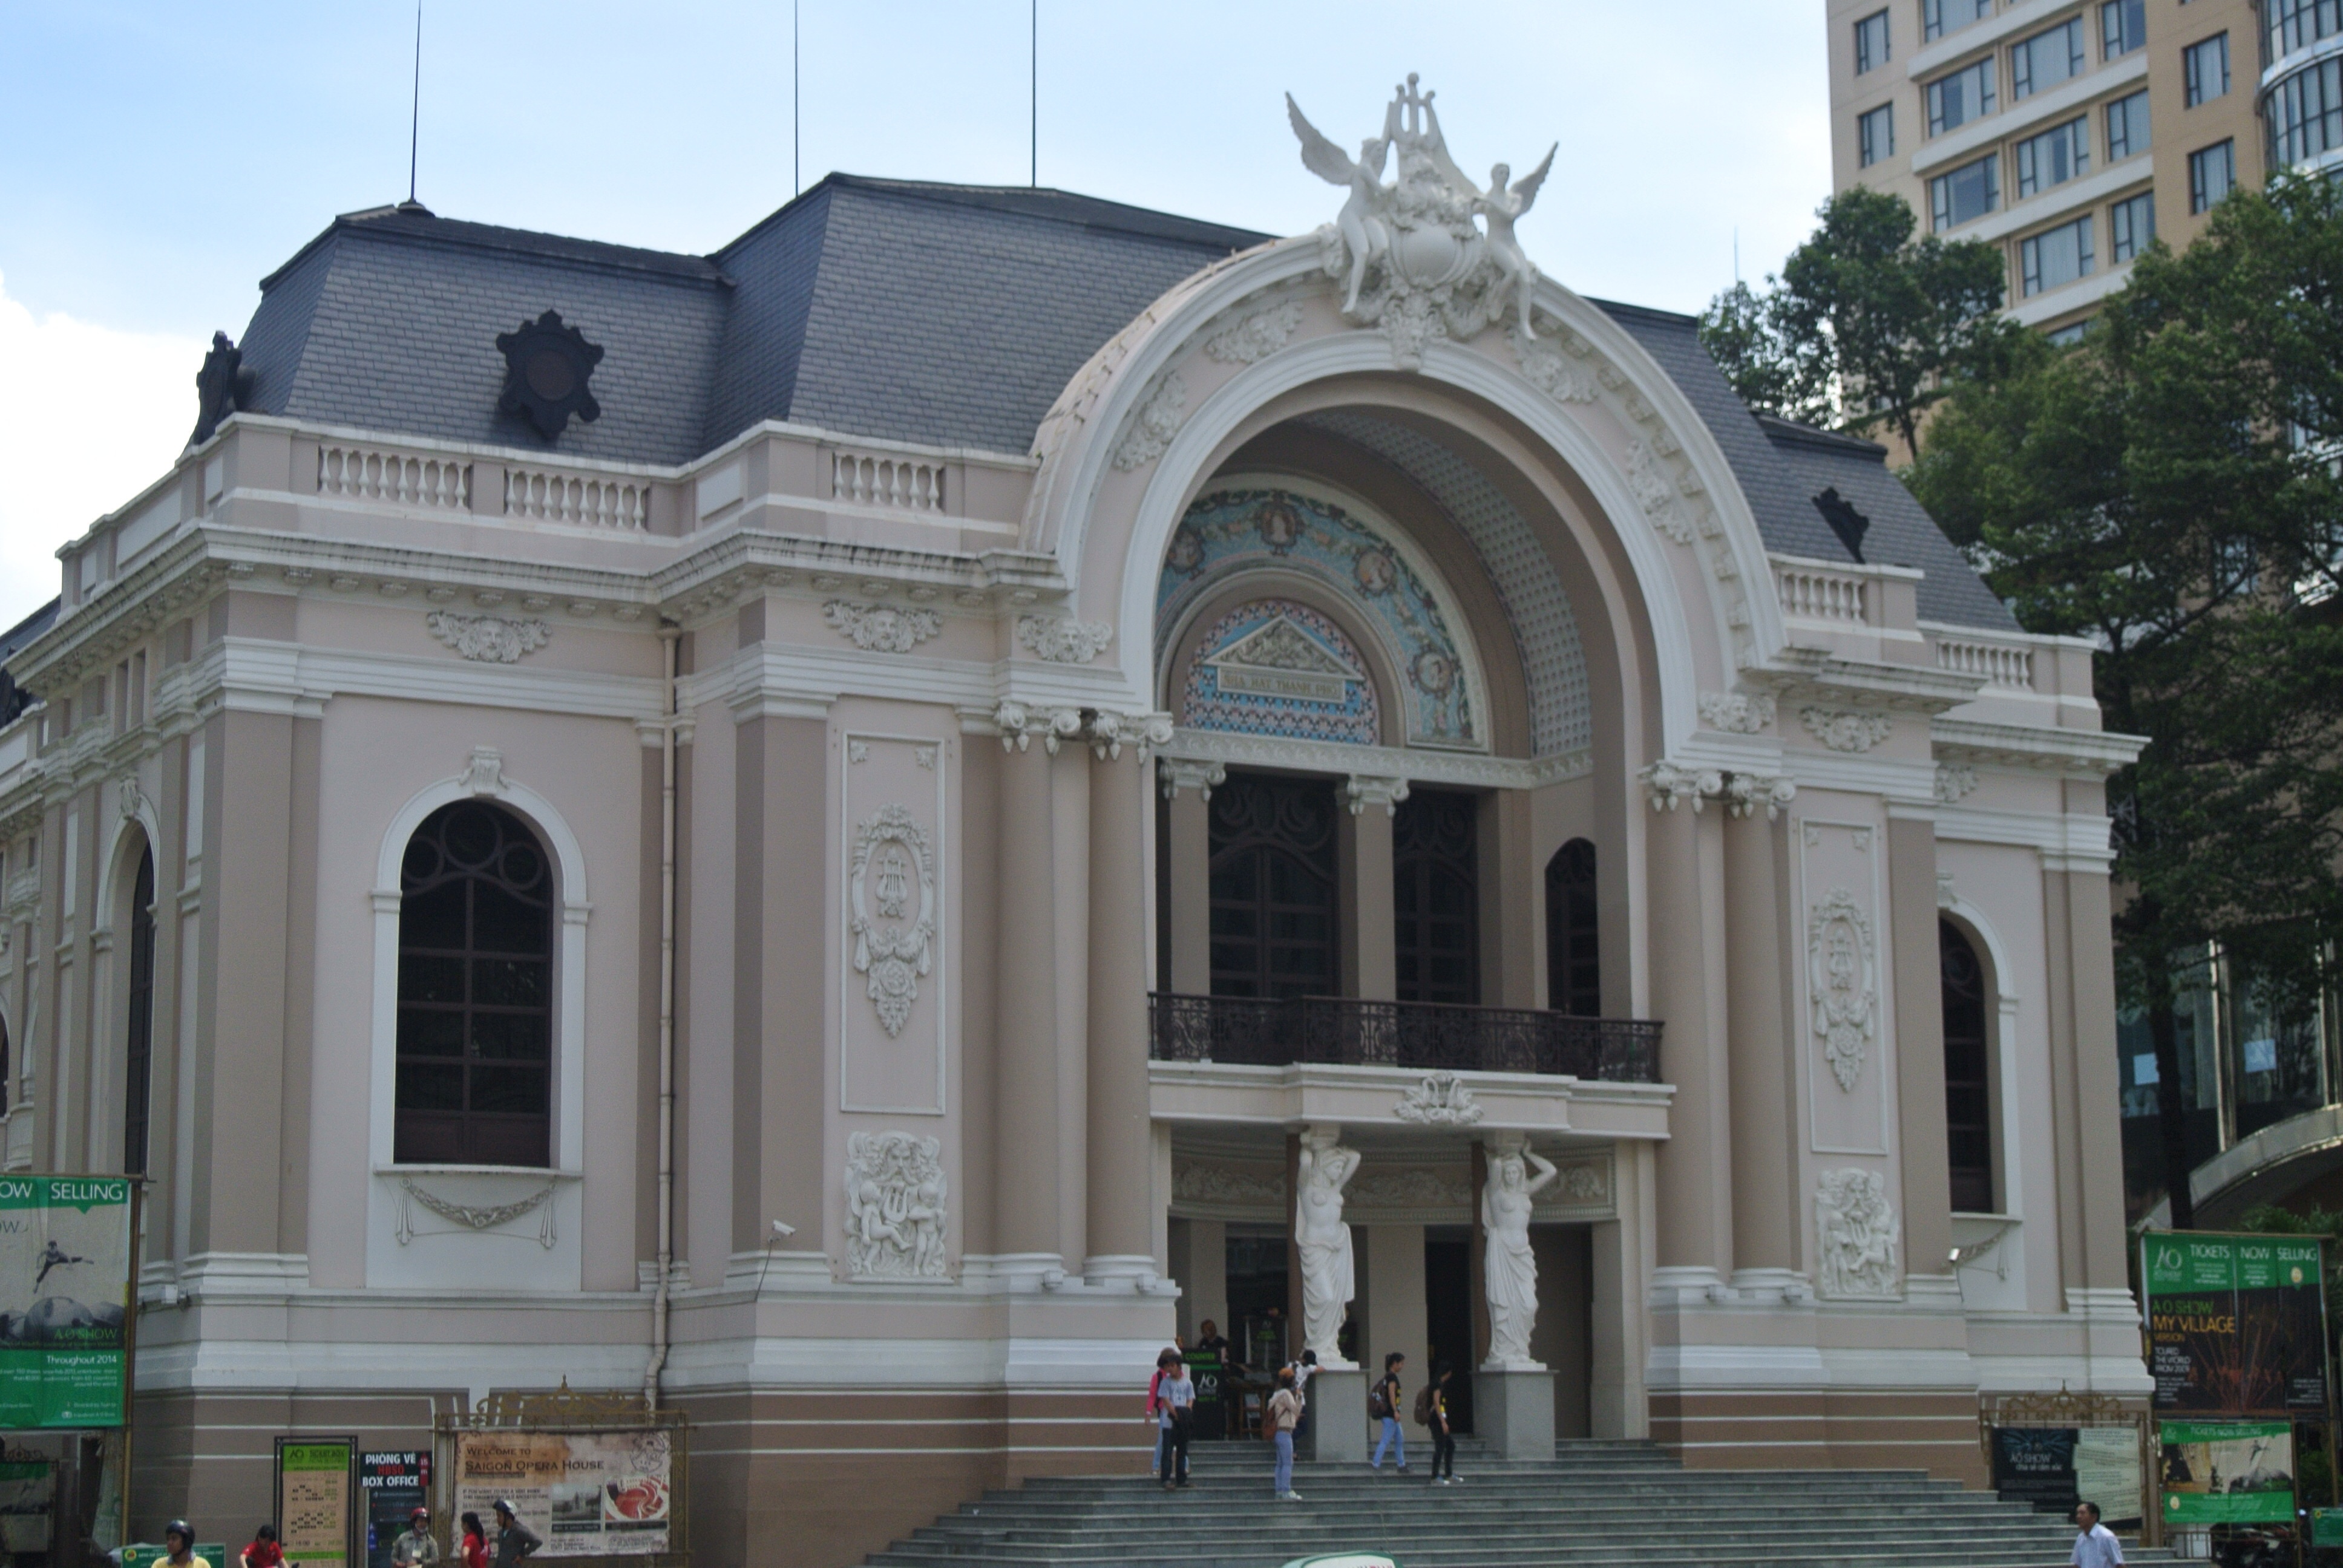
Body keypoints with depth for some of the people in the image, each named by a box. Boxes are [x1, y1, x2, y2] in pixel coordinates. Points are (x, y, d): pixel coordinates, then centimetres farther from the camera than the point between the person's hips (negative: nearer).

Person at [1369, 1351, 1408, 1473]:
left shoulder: (1388, 1376, 16)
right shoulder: (1392, 1376, -12)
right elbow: (1391, 1394, -20)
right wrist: (1396, 1411, -23)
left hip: (1386, 1413, 10)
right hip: (1390, 1414, -10)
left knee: (1400, 1440, 14)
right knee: (1386, 1440, -8)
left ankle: (1402, 1465, 17)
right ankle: (1375, 1464, -9)